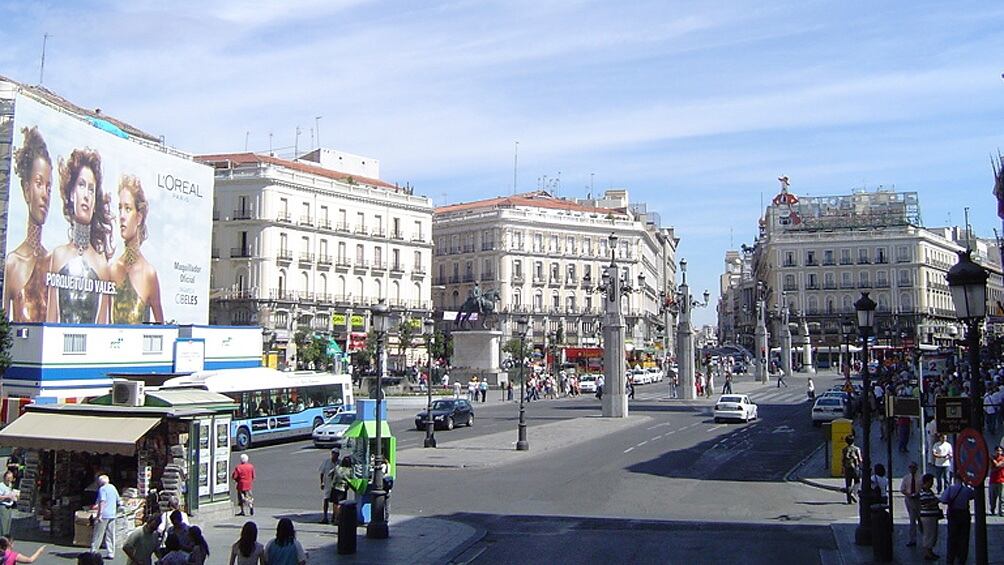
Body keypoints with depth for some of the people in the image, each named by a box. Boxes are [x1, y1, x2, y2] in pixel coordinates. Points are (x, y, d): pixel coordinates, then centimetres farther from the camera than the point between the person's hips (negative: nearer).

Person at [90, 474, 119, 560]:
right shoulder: (113, 488, 15)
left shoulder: (102, 489, -6)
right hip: (112, 515, 7)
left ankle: (93, 552, 1)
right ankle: (111, 553, 6)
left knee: (98, 535, 0)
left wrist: (100, 514, -20)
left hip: (104, 515, -7)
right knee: (110, 535, 7)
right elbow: (117, 501, 23)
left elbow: (102, 502, -17)